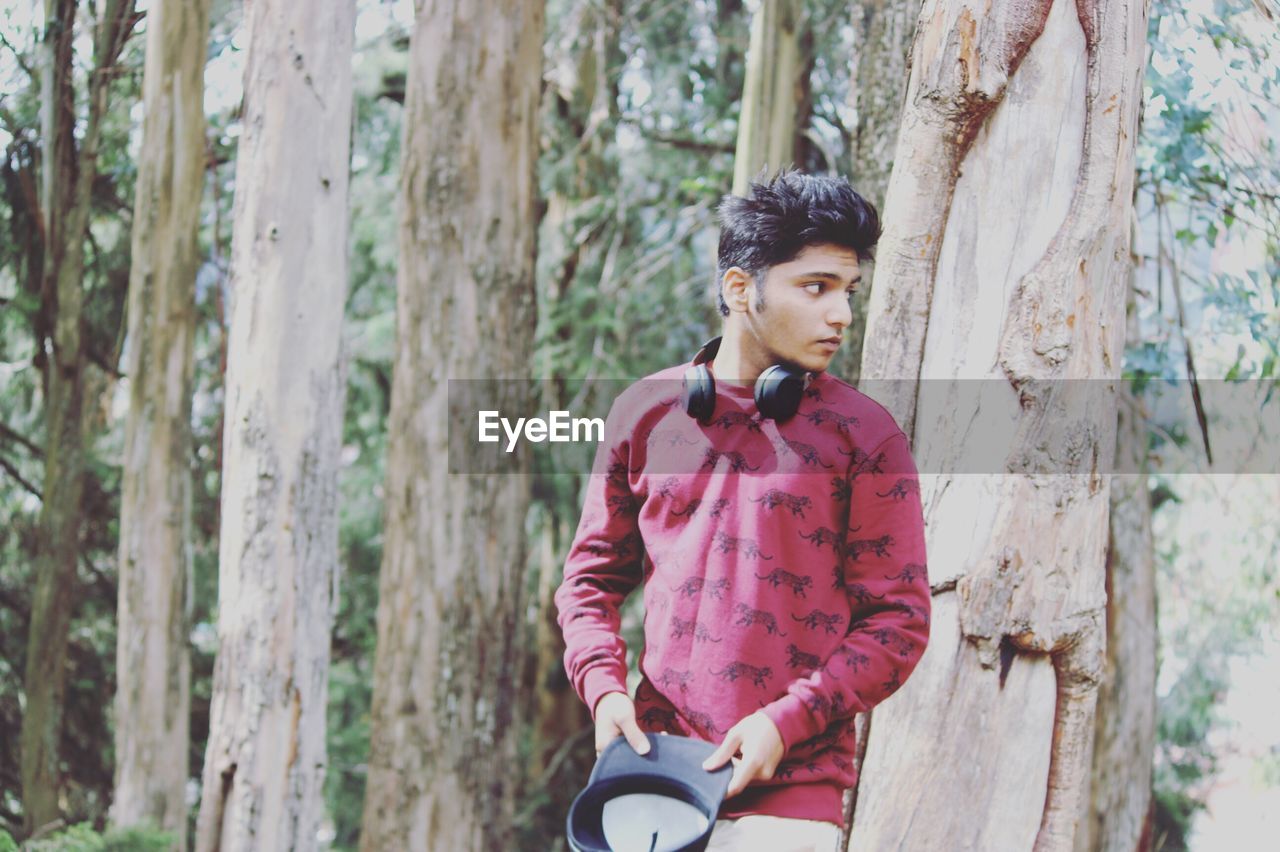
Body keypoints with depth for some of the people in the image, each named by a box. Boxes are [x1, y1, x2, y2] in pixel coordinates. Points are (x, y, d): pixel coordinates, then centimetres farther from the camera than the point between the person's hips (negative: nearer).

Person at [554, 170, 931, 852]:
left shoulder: (863, 434, 0)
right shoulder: (646, 413, 8)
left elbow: (897, 618, -2)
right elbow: (592, 577, 15)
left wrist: (785, 724, -12)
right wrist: (604, 689, -3)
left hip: (790, 791, -2)